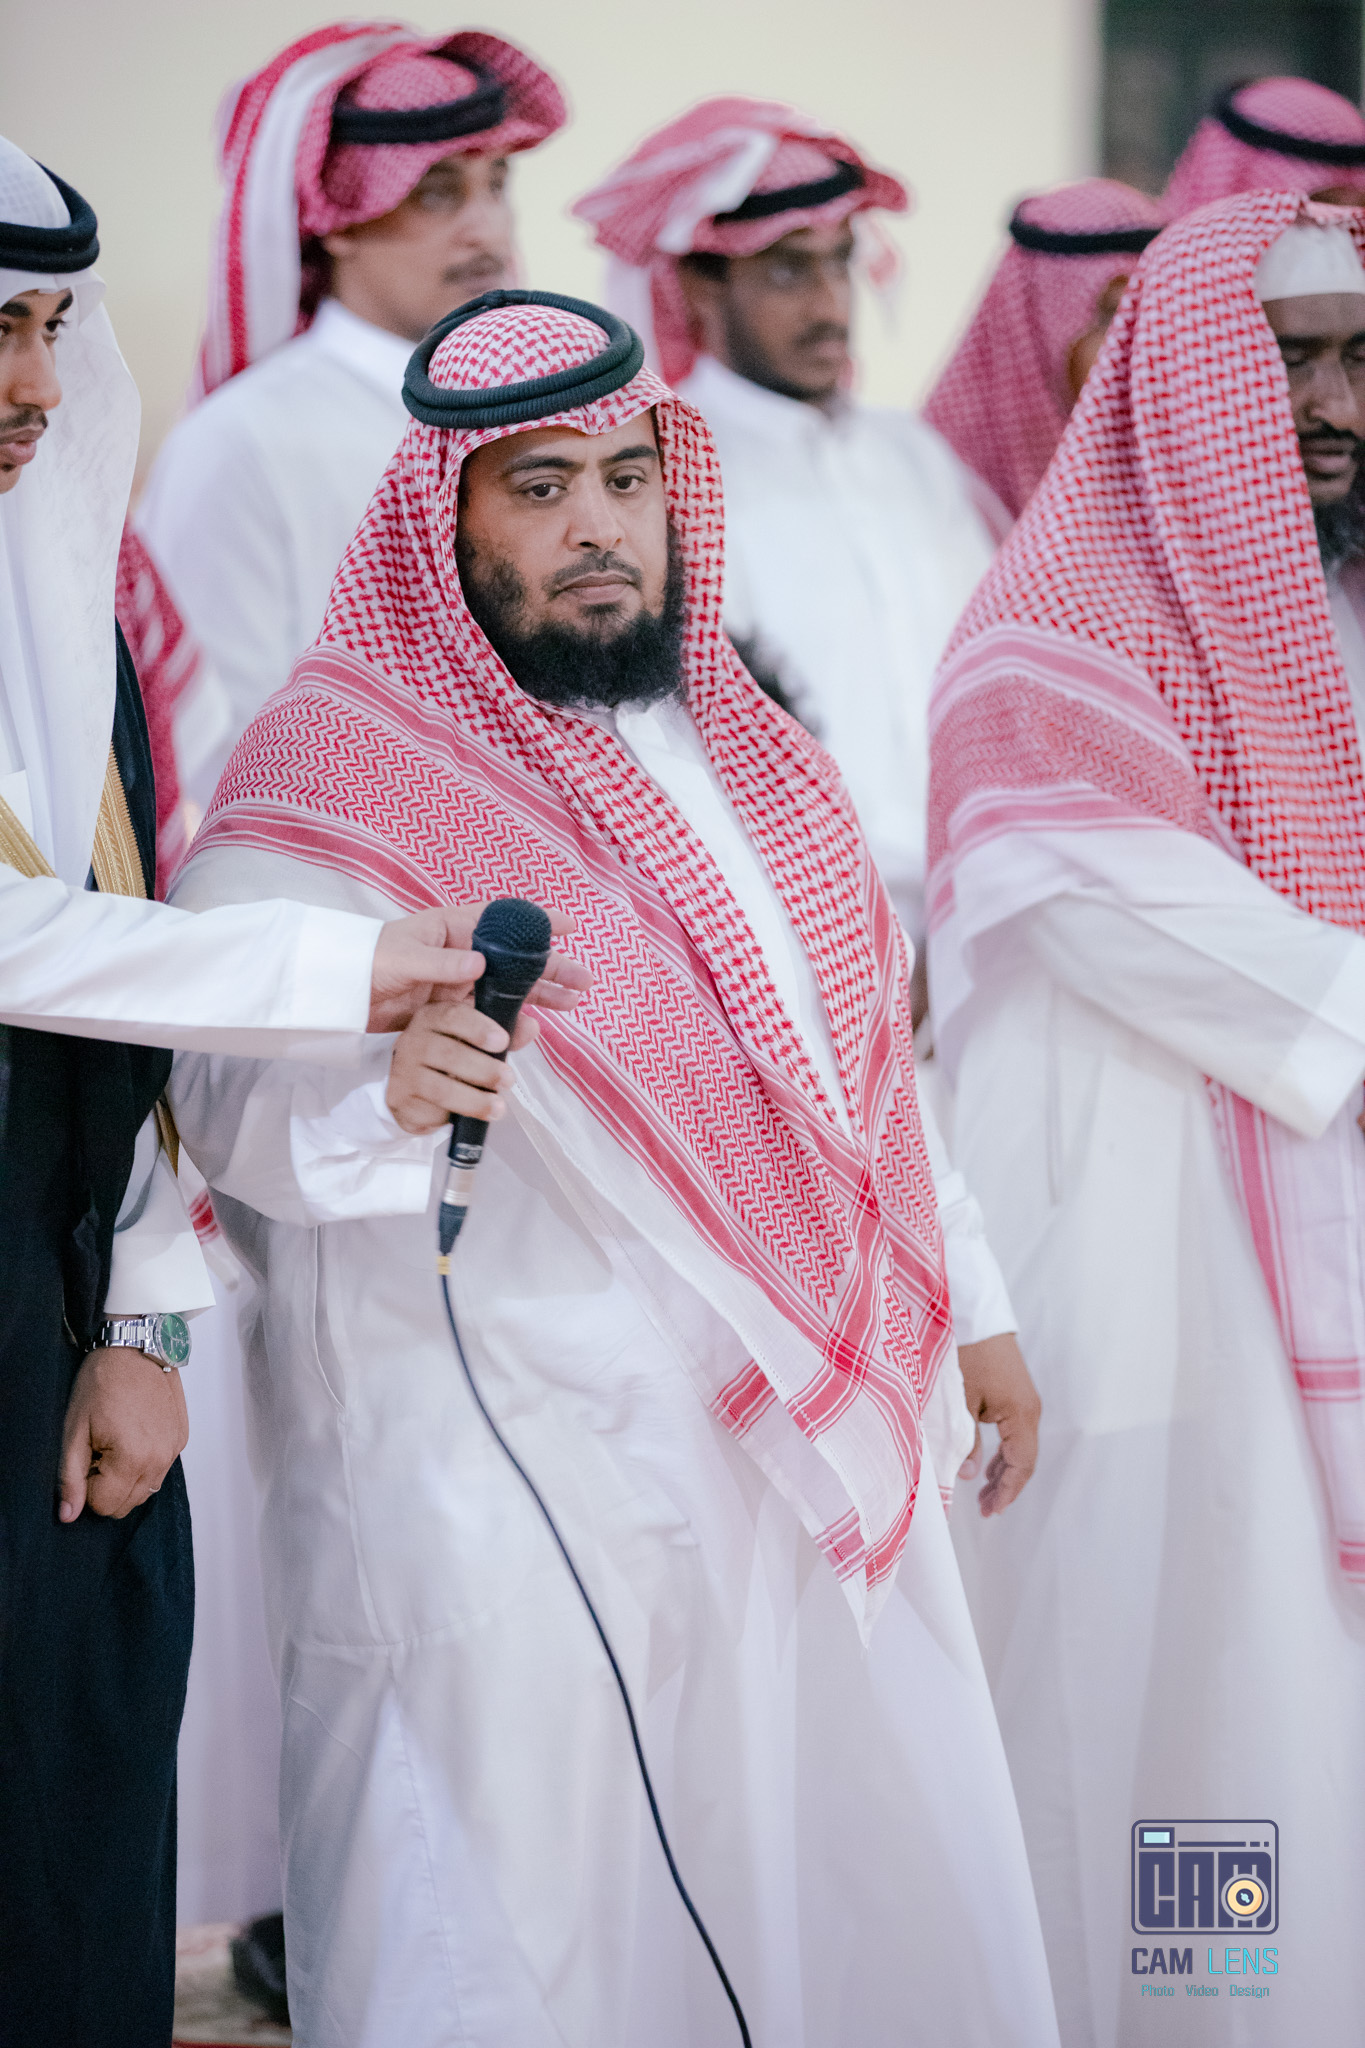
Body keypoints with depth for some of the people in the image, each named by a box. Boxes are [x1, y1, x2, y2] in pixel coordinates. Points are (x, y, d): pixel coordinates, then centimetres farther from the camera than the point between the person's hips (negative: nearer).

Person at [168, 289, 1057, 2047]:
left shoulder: (735, 741, 14)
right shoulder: (333, 766, -9)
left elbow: (851, 1048, 23)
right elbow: (234, 1094, -19)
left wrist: (966, 1302, 22)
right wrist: (387, 1093, -40)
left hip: (802, 1442, 7)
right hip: (510, 1487, -7)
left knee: (850, 1896, 11)